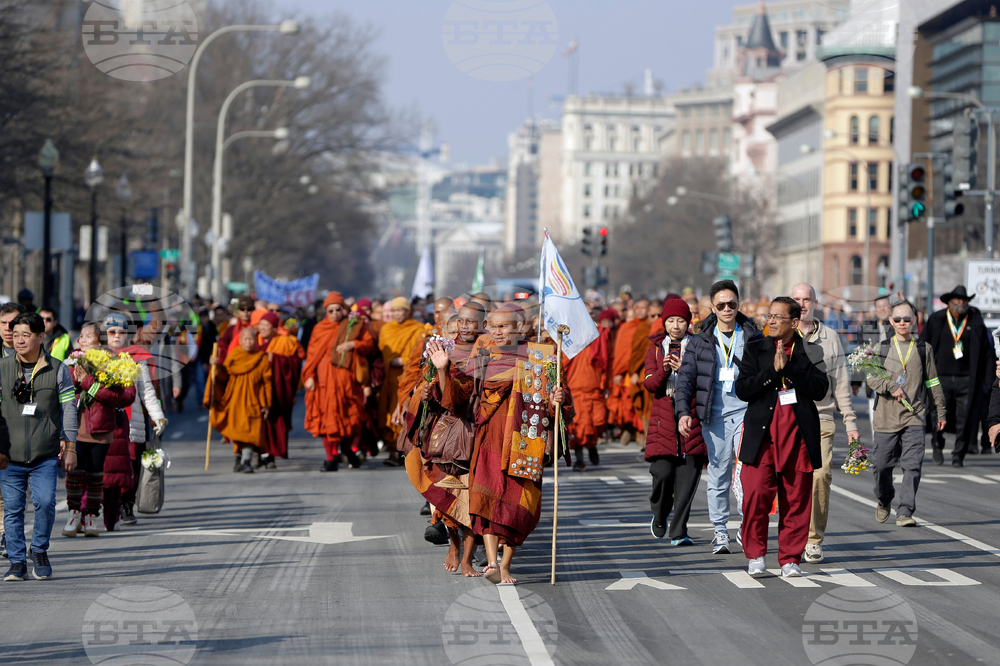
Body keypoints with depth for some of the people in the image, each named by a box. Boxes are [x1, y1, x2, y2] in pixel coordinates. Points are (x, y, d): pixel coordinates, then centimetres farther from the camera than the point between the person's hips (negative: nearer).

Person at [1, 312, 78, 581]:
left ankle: (39, 550, 10)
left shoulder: (57, 370, 3)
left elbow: (69, 409, 6)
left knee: (45, 502, -14)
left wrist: (70, 447, 1)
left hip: (45, 455, -1)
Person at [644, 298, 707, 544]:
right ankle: (659, 516, 19)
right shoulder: (656, 348, 12)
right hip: (663, 417, 1)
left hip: (691, 416, -1)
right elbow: (650, 384, 2)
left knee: (688, 476, -6)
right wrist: (664, 370, -17)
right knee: (663, 472, -9)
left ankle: (679, 531, -1)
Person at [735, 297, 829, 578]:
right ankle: (755, 555, 5)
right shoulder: (755, 349, 10)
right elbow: (742, 389, 0)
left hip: (799, 433, 0)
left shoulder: (810, 352, 9)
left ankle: (791, 558, 12)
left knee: (796, 499, 2)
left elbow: (820, 389, -5)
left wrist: (788, 367, -11)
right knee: (756, 494, -11)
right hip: (762, 432, 0)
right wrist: (773, 370, -10)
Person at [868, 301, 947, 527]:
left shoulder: (924, 349, 9)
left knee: (912, 465, -12)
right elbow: (871, 378, -1)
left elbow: (933, 382, 15)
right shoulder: (882, 348, 8)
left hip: (914, 417, 0)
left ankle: (904, 512, -12)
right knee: (881, 464, 5)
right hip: (886, 415, 0)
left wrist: (941, 412, 17)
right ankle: (884, 501, 32)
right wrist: (891, 387, -18)